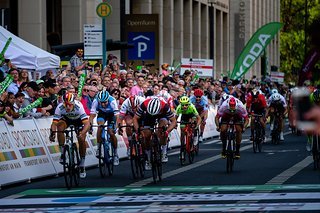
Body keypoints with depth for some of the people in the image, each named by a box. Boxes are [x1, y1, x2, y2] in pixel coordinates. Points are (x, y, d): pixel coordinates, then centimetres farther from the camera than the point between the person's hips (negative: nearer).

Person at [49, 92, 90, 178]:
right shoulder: (60, 107, -34)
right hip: (66, 119, 1)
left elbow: (87, 123, -44)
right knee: (60, 126, -30)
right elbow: (54, 123, -33)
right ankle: (62, 153, -15)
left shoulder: (78, 106, -39)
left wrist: (82, 133, -60)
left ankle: (82, 166, 3)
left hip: (79, 120, -1)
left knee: (81, 139, -15)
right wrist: (52, 132, -53)